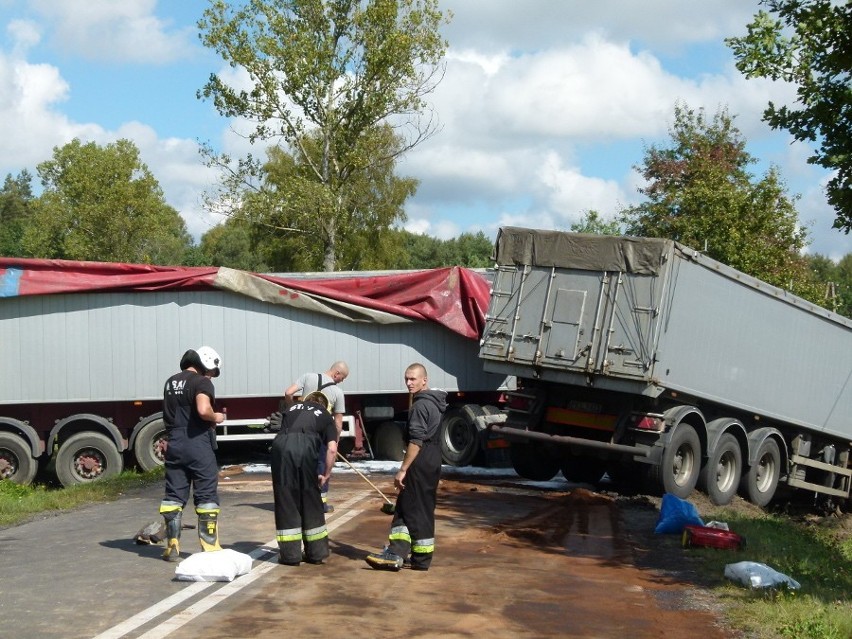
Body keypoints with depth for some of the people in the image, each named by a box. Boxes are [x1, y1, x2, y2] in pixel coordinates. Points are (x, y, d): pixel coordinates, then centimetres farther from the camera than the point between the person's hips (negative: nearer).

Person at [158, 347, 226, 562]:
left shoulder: (170, 383, 14)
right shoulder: (201, 382, -11)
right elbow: (203, 410, -26)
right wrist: (216, 418, -8)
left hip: (174, 445, 6)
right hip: (198, 445, -6)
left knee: (174, 495, 9)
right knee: (206, 496, 3)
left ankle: (172, 547, 10)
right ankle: (210, 547, 4)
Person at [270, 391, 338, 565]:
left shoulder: (292, 408, 34)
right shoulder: (325, 415, 25)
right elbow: (332, 449, 11)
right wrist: (326, 475, 20)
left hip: (281, 444, 1)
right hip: (306, 445, -1)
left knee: (285, 500, 9)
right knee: (311, 501, 13)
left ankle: (290, 554, 11)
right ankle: (316, 552, 20)